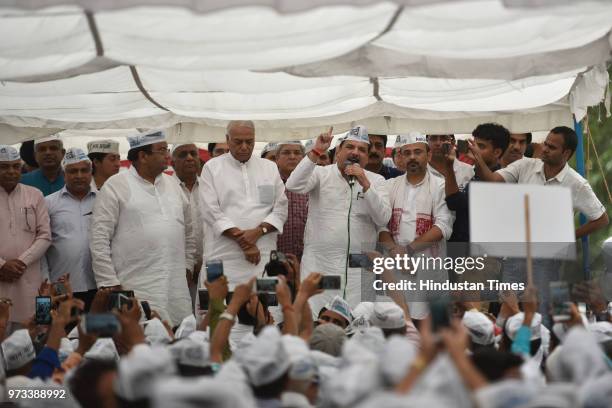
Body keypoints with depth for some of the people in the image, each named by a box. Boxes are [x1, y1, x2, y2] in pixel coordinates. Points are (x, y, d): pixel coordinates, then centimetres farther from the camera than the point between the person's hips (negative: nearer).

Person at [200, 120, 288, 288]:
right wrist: (243, 240, -11)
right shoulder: (212, 168, 6)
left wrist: (258, 232, -10)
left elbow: (280, 209, 9)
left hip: (264, 255, 2)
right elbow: (211, 212, -3)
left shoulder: (270, 168, 14)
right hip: (224, 257, -2)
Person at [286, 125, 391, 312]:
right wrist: (316, 152, -16)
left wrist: (365, 184, -13)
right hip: (318, 263, -1)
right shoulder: (321, 173, 5)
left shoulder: (376, 180, 10)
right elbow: (294, 185, -14)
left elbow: (383, 219, -3)